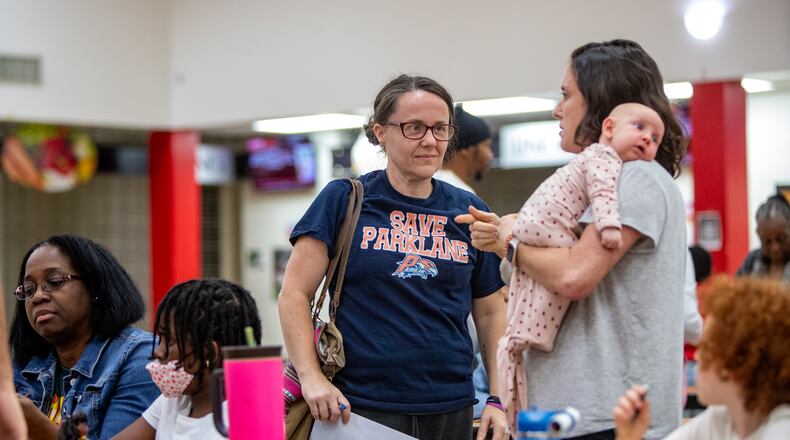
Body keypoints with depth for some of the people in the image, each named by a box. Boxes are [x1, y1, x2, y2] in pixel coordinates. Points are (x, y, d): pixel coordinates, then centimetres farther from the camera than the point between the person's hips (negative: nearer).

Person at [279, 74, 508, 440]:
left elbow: (490, 313, 12)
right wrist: (311, 376, -15)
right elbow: (295, 293, -3)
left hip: (450, 409, 4)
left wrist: (498, 400, 4)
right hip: (360, 405, -3)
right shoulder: (344, 200, -1)